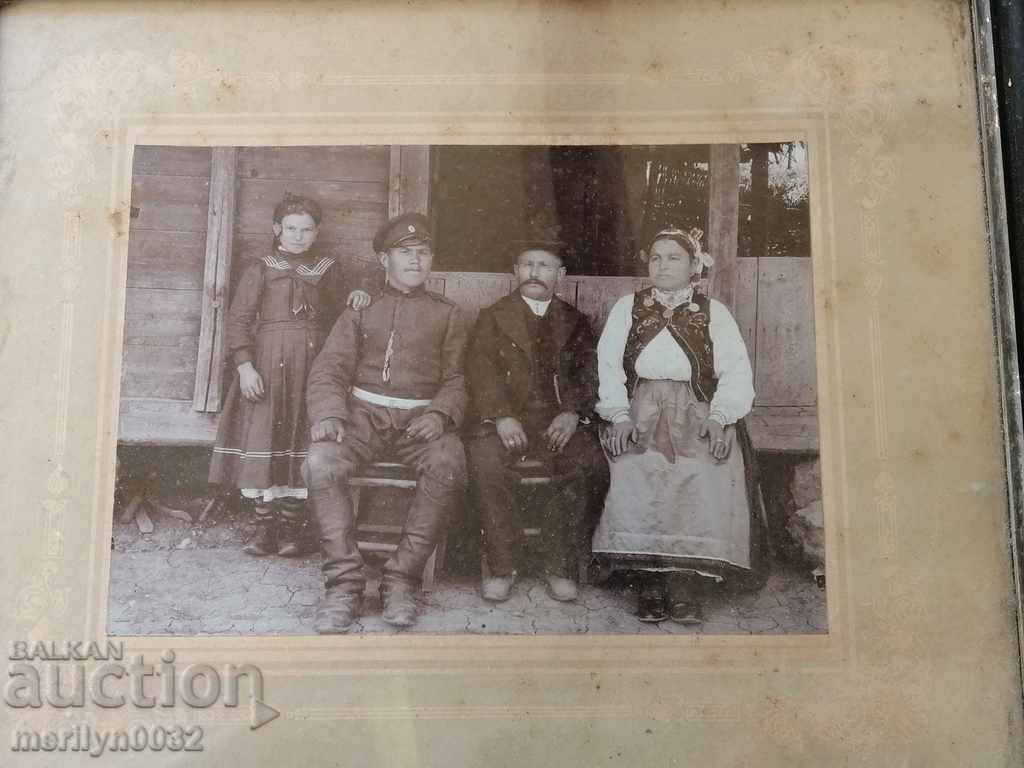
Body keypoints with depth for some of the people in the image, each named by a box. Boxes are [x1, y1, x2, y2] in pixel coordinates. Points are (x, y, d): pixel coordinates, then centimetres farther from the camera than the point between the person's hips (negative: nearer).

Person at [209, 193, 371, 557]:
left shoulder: (328, 269, 12)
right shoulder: (260, 270, 6)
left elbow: (350, 300, 20)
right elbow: (238, 320, 1)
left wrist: (360, 292, -5)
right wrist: (244, 366, -11)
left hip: (312, 364, 1)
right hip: (268, 364, -1)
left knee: (302, 443, -1)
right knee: (263, 439, -3)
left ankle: (292, 528, 8)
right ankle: (265, 529, 5)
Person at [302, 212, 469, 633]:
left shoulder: (446, 314, 18)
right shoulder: (362, 309, 17)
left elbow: (456, 378, 9)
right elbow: (330, 367, 7)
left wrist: (439, 413, -13)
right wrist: (329, 413, -13)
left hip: (422, 418, 0)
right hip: (364, 412, 1)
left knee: (449, 466, -33)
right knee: (320, 461, -30)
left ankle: (402, 580, -21)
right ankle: (344, 582, -21)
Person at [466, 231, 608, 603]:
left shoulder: (575, 322, 20)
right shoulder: (493, 317, 15)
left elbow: (589, 374, 7)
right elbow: (482, 372, 1)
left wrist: (574, 413, -14)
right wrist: (500, 416, -17)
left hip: (561, 419, 1)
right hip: (508, 417, -1)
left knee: (591, 463, -28)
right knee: (484, 458, -32)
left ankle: (558, 565, -14)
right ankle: (502, 565, -19)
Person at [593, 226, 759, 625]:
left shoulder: (713, 312, 15)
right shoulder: (627, 307, 17)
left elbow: (736, 373, 6)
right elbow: (608, 367, 6)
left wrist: (719, 417, -12)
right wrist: (620, 416, -9)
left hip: (696, 416, 0)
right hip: (641, 411, 0)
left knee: (710, 472, -31)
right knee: (635, 470, -31)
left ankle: (690, 581, -23)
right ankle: (650, 581, -22)